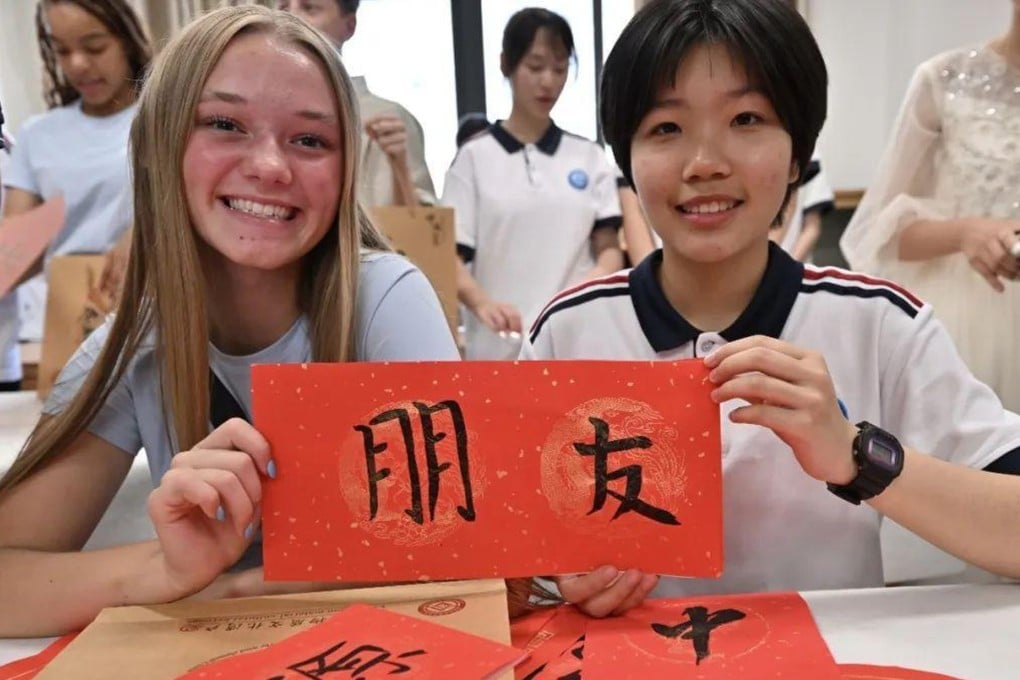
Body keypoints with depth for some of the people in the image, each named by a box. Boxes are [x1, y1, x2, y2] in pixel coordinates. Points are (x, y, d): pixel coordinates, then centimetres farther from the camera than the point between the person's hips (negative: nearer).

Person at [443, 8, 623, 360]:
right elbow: (450, 255, -3)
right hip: (499, 348, -2)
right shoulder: (475, 156, 2)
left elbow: (609, 248, 7)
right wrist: (482, 302, -24)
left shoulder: (591, 158, 10)